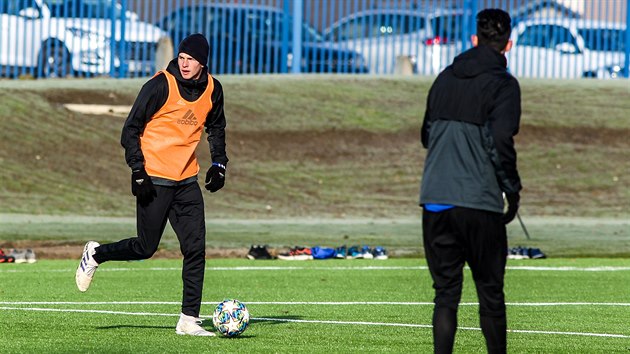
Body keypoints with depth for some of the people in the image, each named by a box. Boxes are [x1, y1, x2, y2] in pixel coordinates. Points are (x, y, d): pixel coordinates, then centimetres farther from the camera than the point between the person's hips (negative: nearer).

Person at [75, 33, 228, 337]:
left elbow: (216, 127, 24)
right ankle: (95, 255, 27)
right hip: (155, 180, -5)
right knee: (145, 248, -1)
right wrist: (138, 171, -15)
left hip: (187, 181, 5)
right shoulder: (161, 86, -13)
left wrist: (219, 164, 12)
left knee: (195, 248, -4)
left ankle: (189, 320, -1)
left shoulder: (212, 89, 4)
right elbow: (131, 129, -8)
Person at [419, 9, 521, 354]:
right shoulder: (502, 85, -6)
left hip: (435, 201, 4)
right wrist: (512, 189, -5)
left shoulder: (445, 78, 12)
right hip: (480, 203, -4)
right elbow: (500, 141, -15)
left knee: (445, 292, 6)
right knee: (490, 292, 7)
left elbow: (426, 134, 19)